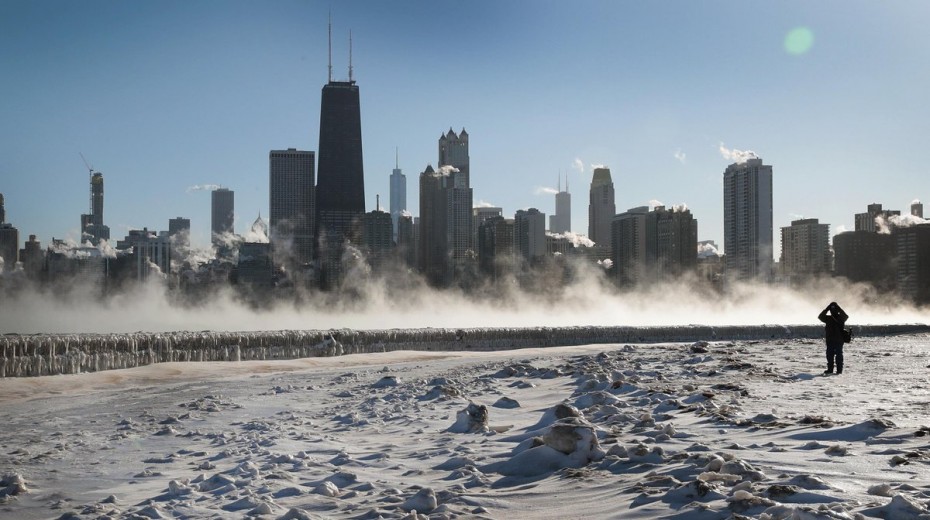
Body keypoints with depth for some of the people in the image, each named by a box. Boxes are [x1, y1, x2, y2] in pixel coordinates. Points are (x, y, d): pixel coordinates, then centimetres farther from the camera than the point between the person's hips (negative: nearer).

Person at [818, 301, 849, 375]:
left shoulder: (841, 318, 3)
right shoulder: (828, 318, 10)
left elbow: (846, 316, -19)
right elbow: (820, 317, -6)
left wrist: (838, 308, -17)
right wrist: (827, 308, -10)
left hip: (839, 341, -3)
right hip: (829, 340, 3)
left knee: (839, 355, -1)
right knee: (829, 355, 3)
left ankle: (839, 370, 2)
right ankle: (829, 369, 8)